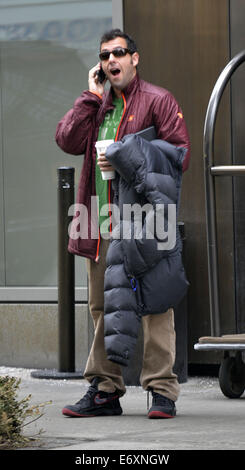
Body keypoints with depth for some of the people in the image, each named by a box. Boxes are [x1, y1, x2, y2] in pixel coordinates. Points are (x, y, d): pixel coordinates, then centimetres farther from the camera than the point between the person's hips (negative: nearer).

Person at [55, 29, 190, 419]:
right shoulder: (96, 105, 18)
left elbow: (180, 154, -5)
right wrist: (92, 97, 0)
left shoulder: (158, 101, 2)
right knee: (103, 309, 8)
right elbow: (69, 141, 2)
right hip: (100, 226, 6)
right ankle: (105, 390, 14)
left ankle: (162, 390, -4)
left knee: (154, 305, -7)